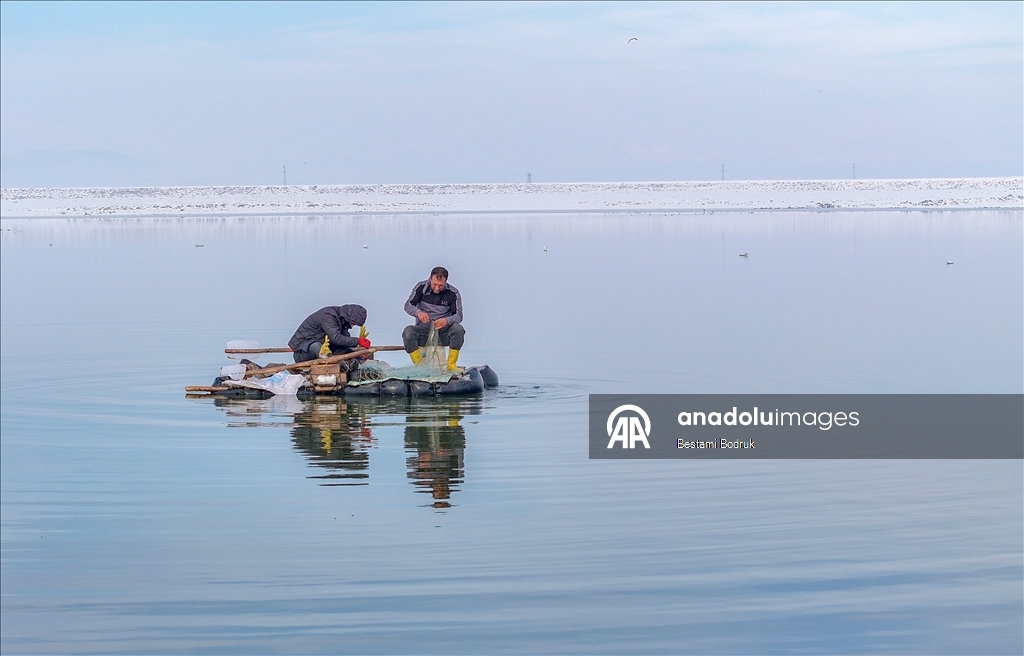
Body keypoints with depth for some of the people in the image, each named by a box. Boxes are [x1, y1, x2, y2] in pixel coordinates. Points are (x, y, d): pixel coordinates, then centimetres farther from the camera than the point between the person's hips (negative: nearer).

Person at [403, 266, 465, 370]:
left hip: (443, 332, 0)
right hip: (423, 329, 0)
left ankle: (451, 365, -18)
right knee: (408, 332, -31)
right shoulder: (421, 287, -4)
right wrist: (418, 312, -29)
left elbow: (458, 315, -9)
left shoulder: (453, 293, -6)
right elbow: (408, 305, -4)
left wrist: (447, 321, -33)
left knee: (458, 329, -31)